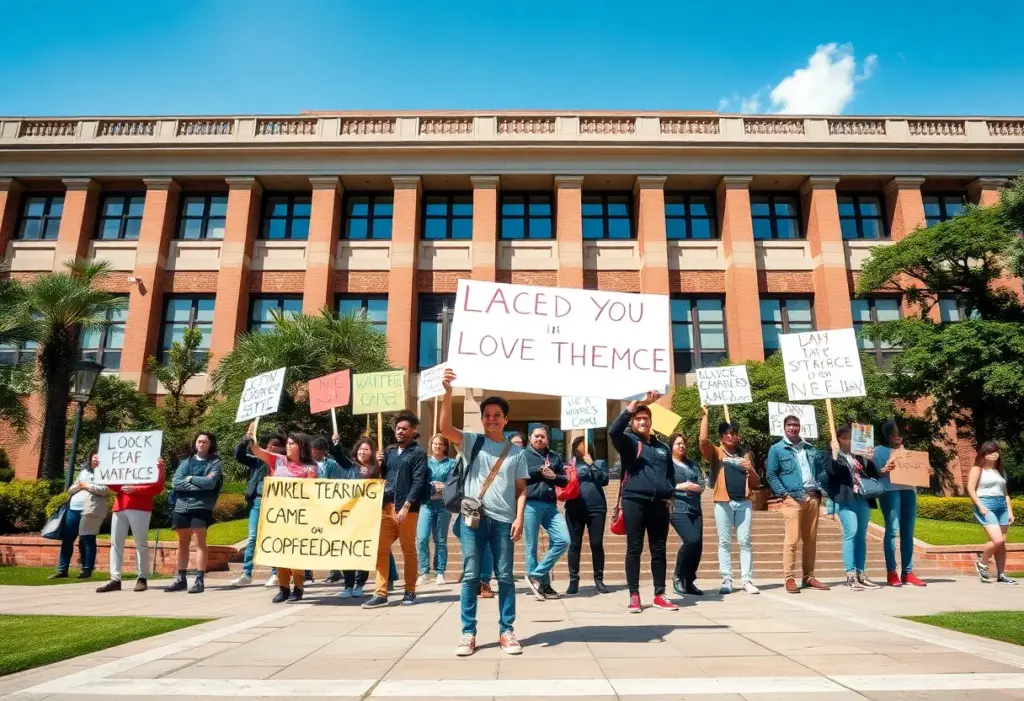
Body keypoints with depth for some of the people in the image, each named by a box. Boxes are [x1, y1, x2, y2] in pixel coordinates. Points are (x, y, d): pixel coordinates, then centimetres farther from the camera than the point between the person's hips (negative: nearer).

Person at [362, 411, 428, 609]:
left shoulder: (418, 452, -1)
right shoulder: (389, 451, 15)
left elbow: (419, 482, -9)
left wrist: (406, 506, -15)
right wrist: (378, 464, 2)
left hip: (407, 508, -5)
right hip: (386, 506, 5)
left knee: (409, 551, 4)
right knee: (381, 550, 3)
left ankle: (410, 592, 15)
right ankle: (381, 593, 8)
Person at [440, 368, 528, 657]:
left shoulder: (517, 452, 10)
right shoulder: (471, 442, 5)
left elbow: (521, 489, 9)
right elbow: (445, 428, -12)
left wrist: (519, 518, -4)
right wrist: (447, 392, -23)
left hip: (504, 520, 1)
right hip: (473, 517, -1)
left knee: (505, 576, 5)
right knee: (470, 576, 2)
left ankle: (507, 632, 13)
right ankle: (468, 633, 9)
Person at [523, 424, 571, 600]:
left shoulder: (555, 457, 18)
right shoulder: (523, 455, 5)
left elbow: (564, 480, 17)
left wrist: (554, 476, -4)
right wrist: (539, 470, -10)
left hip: (550, 505, 5)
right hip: (530, 504, -4)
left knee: (563, 541, -4)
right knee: (532, 545, -1)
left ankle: (536, 576, 7)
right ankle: (542, 583, 11)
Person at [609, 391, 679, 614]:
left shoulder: (662, 447, 16)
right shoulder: (628, 442, 2)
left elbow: (670, 474, 25)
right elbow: (613, 430, -20)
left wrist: (670, 496, 9)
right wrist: (636, 404, -26)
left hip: (659, 504, 4)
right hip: (634, 502, -4)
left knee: (659, 550, 8)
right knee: (634, 549, 0)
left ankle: (660, 595, 17)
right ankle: (634, 595, 7)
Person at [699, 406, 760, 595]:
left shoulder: (744, 454, 15)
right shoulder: (716, 452, 5)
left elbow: (755, 483, 16)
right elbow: (703, 440, -17)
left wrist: (750, 470, -5)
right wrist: (705, 416, -16)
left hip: (744, 502, 3)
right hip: (723, 502, -2)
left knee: (745, 541, 3)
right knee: (724, 542, 2)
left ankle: (747, 580, 7)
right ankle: (726, 580, 6)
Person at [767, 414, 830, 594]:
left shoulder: (811, 449, 17)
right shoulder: (776, 449, 1)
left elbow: (822, 470, 20)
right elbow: (771, 475, -3)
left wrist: (819, 488, 5)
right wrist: (783, 493, -12)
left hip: (813, 497, 5)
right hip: (792, 498, -5)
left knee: (811, 539, 9)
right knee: (792, 539, -10)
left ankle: (809, 577, 17)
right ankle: (789, 578, -6)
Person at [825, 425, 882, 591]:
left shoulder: (859, 456, 20)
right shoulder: (834, 456, 3)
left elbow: (874, 475, 17)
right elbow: (833, 471, -15)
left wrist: (870, 460, 3)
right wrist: (835, 454, -17)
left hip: (863, 499, 6)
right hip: (846, 499, -6)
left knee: (861, 536, 6)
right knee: (851, 532, -15)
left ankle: (860, 574, 10)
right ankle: (850, 575, -13)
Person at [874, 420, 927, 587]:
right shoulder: (879, 450, 9)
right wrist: (884, 470, -19)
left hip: (908, 490, 5)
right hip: (890, 490, -5)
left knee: (908, 532, 1)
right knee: (892, 529, -12)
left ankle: (908, 572, 4)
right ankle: (891, 572, -11)